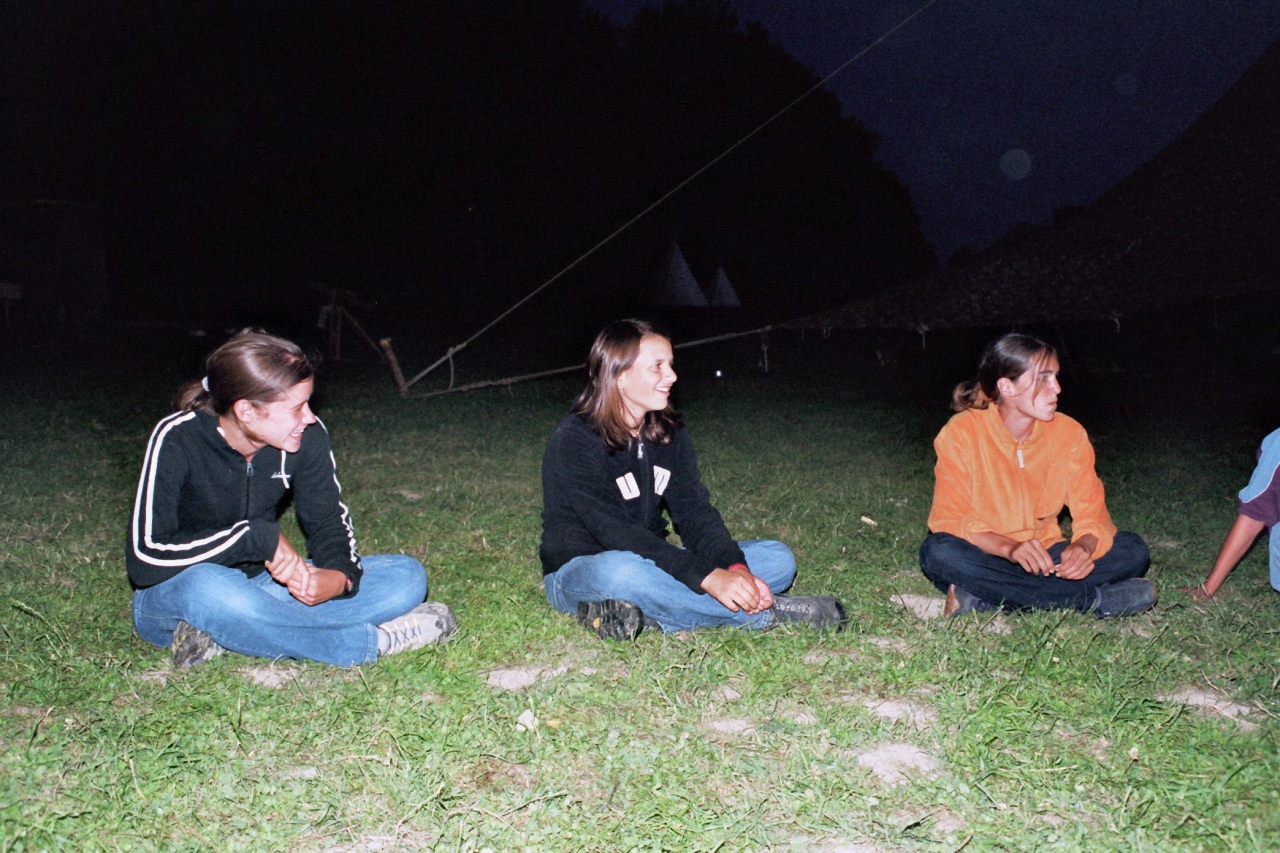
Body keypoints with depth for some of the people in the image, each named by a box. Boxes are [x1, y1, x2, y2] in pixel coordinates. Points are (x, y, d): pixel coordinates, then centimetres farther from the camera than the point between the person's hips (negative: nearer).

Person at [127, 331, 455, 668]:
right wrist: (259, 536, -31)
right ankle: (373, 641, -25)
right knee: (206, 589, -42)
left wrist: (340, 575, -21)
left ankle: (226, 637, -23)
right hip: (174, 597, -4)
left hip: (261, 583, 5)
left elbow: (329, 520, 1)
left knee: (406, 577, -12)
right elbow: (145, 559, -27)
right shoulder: (177, 440, -22)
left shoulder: (307, 437, -12)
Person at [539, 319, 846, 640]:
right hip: (579, 572, -6)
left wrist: (735, 569, -25)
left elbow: (694, 512, -5)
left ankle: (642, 616, -25)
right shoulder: (574, 439, -19)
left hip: (649, 564, 7)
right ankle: (766, 611, -24)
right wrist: (708, 577, -34)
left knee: (778, 559, -6)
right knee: (620, 571, -42)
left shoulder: (670, 432, 3)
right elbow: (615, 532, -28)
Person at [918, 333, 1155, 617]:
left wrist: (1084, 546, -28)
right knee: (939, 552, -34)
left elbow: (1091, 512, -4)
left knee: (1134, 550, -16)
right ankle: (1096, 599, -29)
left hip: (1045, 559, 3)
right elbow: (949, 517, -16)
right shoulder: (961, 433, -12)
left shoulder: (1069, 434, -3)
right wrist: (1009, 547, -33)